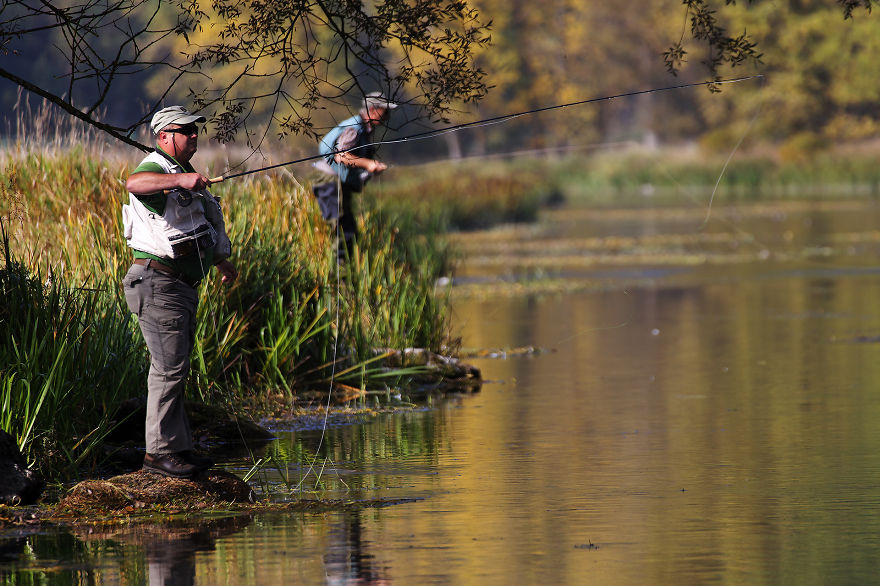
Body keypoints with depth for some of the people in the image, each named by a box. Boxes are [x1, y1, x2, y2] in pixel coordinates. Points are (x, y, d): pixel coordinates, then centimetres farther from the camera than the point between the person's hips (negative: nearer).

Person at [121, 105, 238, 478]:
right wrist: (180, 180, -52)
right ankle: (160, 452, -10)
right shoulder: (156, 169, -12)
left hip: (183, 287, 10)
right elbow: (135, 184, -40)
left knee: (174, 369, 13)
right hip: (159, 283, -10)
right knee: (169, 367, -12)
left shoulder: (183, 174, 21)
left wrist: (221, 262, 46)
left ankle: (179, 448, 18)